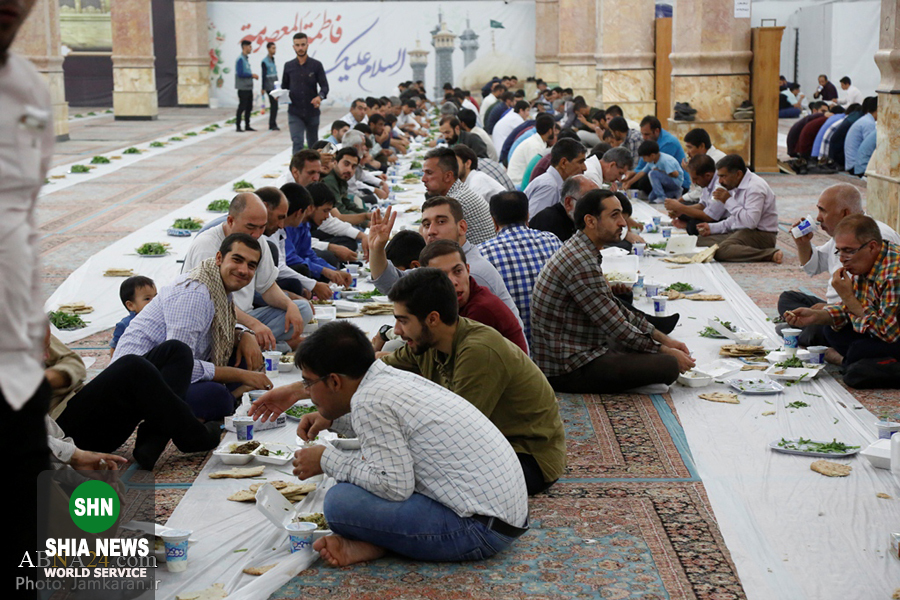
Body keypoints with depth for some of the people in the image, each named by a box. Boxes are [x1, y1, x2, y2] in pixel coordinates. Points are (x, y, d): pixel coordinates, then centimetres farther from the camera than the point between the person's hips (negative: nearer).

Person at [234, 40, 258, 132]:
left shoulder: (246, 59, 16)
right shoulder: (240, 59, -13)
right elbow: (240, 73, -19)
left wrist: (253, 75, 6)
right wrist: (252, 75, -13)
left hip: (249, 87, 9)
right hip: (243, 88, -9)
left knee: (249, 107, 12)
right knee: (242, 107, -5)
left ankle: (247, 126, 19)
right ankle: (238, 126, 1)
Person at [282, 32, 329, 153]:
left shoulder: (316, 65, 1)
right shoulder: (289, 66, 6)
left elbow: (324, 86, -3)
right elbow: (284, 87, 13)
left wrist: (320, 96, -25)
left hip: (312, 112, 0)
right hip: (295, 113, 0)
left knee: (313, 144, 13)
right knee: (297, 143, -12)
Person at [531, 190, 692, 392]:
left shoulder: (580, 252, 12)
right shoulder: (581, 262, -21)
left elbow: (616, 308, 18)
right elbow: (616, 326, -18)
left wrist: (664, 339, 13)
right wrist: (665, 352, -7)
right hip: (567, 370, -11)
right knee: (667, 365, -19)